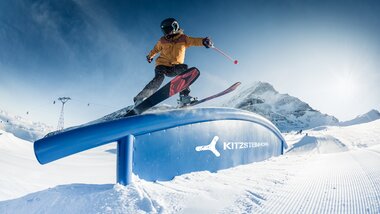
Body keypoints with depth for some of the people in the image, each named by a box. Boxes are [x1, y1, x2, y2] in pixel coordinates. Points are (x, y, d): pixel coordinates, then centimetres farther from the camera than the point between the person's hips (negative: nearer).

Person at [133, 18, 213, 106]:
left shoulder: (183, 38, 1)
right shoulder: (162, 40, 6)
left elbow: (194, 41, -14)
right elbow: (156, 49, 25)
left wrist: (203, 41, -36)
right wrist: (150, 56, 42)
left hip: (175, 66, 0)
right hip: (162, 65, 0)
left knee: (184, 68, -30)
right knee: (159, 78, -28)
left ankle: (184, 96, -32)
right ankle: (139, 99, -25)